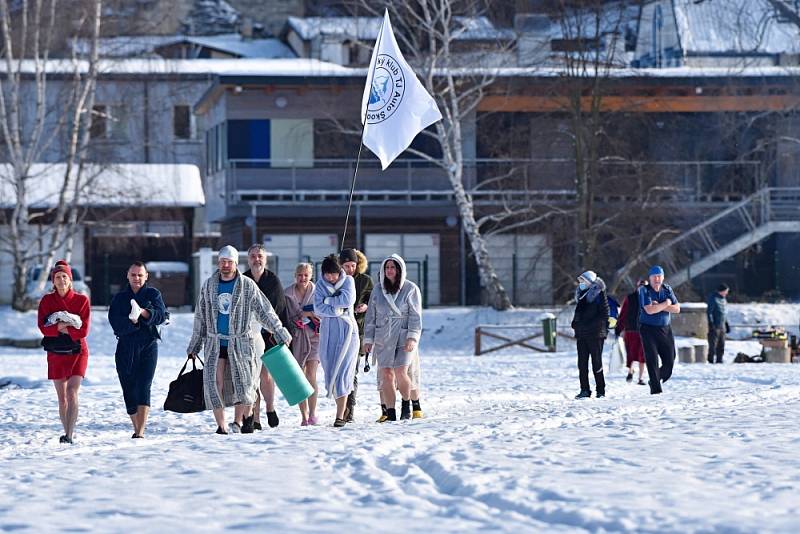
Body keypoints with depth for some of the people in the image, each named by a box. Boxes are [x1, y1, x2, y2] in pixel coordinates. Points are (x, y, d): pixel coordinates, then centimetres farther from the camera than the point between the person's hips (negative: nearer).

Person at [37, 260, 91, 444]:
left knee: (72, 392, -17)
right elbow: (43, 328, -9)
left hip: (77, 351, -3)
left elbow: (83, 330, -10)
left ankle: (70, 434, -23)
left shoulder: (82, 300, -2)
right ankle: (68, 432, 18)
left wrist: (60, 327, -13)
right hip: (56, 353, 3)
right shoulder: (47, 300, 3)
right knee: (62, 397, 7)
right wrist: (68, 328, -17)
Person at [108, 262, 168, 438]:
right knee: (129, 390, 6)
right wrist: (131, 321, -24)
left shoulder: (153, 294, 8)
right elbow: (115, 323, -4)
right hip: (125, 347, 3)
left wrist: (144, 312, -27)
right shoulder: (119, 298, 11)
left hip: (148, 346, -3)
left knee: (143, 388, -15)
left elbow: (162, 315, -9)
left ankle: (140, 432, -22)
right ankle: (136, 428, 23)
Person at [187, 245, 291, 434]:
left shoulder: (247, 286, -1)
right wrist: (194, 346, 20)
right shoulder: (208, 286, 7)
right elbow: (200, 317, 16)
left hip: (239, 342, -2)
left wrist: (280, 333, 4)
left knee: (242, 384, -8)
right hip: (215, 343, 2)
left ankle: (239, 420, 10)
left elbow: (265, 312, 5)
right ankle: (221, 426, 1)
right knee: (215, 383, -6)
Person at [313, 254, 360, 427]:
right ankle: (341, 409, 13)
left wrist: (328, 300, -7)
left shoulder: (348, 280, 3)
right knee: (330, 372, 1)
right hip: (328, 333, 3)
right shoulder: (320, 285, 7)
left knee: (342, 372, -11)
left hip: (347, 330, -3)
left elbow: (349, 300, -15)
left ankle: (340, 415, -13)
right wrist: (337, 310, -12)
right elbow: (318, 309, -4)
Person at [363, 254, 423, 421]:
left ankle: (406, 404, 9)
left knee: (400, 373, -15)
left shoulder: (410, 289, -1)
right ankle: (390, 413, 4)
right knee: (386, 375, -2)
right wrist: (368, 340, 9)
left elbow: (415, 316, -4)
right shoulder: (378, 291, 9)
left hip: (404, 337, -3)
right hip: (383, 339, 3)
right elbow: (371, 317, 13)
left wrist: (412, 337, -14)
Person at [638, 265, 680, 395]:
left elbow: (677, 309, -2)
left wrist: (659, 306, -14)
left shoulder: (667, 289, 6)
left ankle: (656, 380, 26)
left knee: (669, 361, 3)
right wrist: (666, 303, -11)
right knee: (652, 360, -11)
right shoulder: (644, 290, -8)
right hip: (648, 329, -4)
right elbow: (649, 310, -21)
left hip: (665, 329, 4)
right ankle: (655, 388, -8)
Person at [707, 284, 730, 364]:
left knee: (721, 345, 9)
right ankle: (711, 360, -5)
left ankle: (719, 360, 14)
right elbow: (709, 311, -13)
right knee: (713, 344, -8)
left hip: (722, 326, 8)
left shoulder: (723, 299, 16)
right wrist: (711, 323, -20)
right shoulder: (713, 298, -9)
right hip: (715, 326, -8)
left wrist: (727, 324, 23)